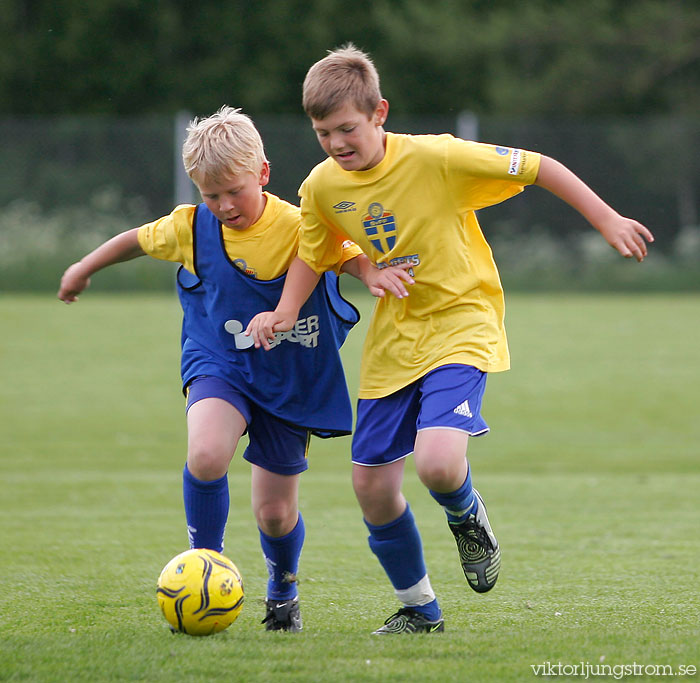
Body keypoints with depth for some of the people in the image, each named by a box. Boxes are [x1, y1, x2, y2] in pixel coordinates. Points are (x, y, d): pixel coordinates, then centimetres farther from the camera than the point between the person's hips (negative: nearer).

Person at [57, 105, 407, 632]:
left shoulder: (299, 228, -15)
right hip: (219, 366, 1)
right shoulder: (191, 227, -7)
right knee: (206, 454, -32)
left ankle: (284, 592, 38)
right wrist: (85, 268, 26)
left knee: (275, 511, 3)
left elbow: (349, 256, -10)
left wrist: (372, 273, -35)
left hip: (289, 380, -1)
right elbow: (139, 240, 11)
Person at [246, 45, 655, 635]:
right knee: (371, 485, 5)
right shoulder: (322, 188, -3)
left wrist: (608, 221, -10)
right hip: (393, 340, 6)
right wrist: (285, 312, -1)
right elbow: (314, 253, 16)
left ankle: (468, 518, 10)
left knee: (437, 462, -28)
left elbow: (536, 167, -12)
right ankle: (419, 609, 27)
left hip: (462, 326, -6)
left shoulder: (435, 158, -19)